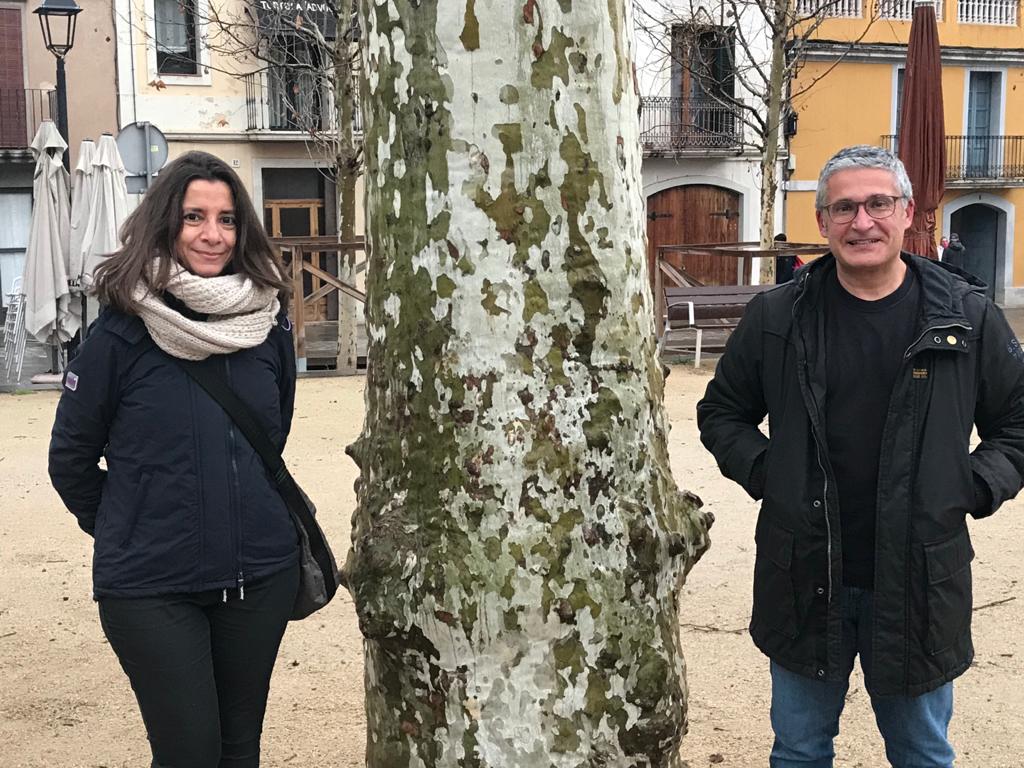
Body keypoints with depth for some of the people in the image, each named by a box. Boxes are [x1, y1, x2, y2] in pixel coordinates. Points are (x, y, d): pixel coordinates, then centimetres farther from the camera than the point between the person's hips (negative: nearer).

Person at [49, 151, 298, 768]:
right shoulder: (123, 330, -10)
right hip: (151, 587, -3)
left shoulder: (268, 321, 0)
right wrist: (121, 530, 10)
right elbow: (71, 457, 1)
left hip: (261, 575, 4)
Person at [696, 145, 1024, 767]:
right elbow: (722, 412, 11)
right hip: (803, 580, 1)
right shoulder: (777, 316, -2)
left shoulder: (968, 315, -3)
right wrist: (761, 469, -5)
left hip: (921, 581, 0)